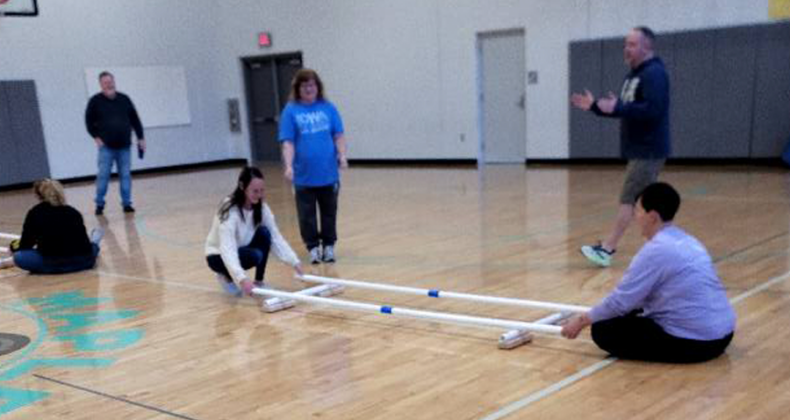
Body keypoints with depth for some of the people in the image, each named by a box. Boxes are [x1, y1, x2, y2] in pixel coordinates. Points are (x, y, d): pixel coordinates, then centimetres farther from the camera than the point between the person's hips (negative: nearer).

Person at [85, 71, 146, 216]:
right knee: (103, 175, -3)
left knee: (125, 175, 4)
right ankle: (99, 204, 8)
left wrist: (141, 138, 9)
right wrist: (96, 137, -3)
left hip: (124, 146, 2)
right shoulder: (95, 101, 0)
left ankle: (127, 203, 11)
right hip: (106, 147, -2)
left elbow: (135, 119, 11)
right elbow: (89, 121, 5)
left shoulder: (124, 99, 7)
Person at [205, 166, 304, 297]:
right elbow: (227, 249, -40)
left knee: (264, 233, -23)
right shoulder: (229, 211, -30)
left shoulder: (261, 207, -11)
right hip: (219, 256, -6)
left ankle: (259, 282, -8)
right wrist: (242, 279, -53)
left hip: (242, 250, 6)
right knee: (255, 255, -33)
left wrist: (294, 262, -23)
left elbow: (276, 237, -11)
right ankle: (227, 276, -3)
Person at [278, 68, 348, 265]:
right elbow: (288, 142, -5)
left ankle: (329, 246, 25)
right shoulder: (291, 110, -1)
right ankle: (313, 247, 23)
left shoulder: (328, 107, 3)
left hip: (328, 173, 1)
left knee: (329, 212, 11)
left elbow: (338, 135, 5)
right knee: (307, 215, 8)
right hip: (304, 175, -1)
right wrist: (288, 166, -17)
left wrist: (342, 155, -10)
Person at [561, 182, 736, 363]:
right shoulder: (686, 241, 12)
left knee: (603, 330, -6)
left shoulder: (656, 249, -16)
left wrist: (583, 320, 1)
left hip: (694, 341, -9)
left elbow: (622, 299, -12)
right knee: (634, 314, 29)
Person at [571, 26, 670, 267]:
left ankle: (607, 249, -8)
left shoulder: (654, 74, -15)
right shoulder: (634, 75, 16)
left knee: (629, 199, -9)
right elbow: (623, 110, 20)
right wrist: (595, 106, 8)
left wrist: (617, 108, -28)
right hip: (639, 150, 10)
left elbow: (652, 110, -26)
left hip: (648, 151, -10)